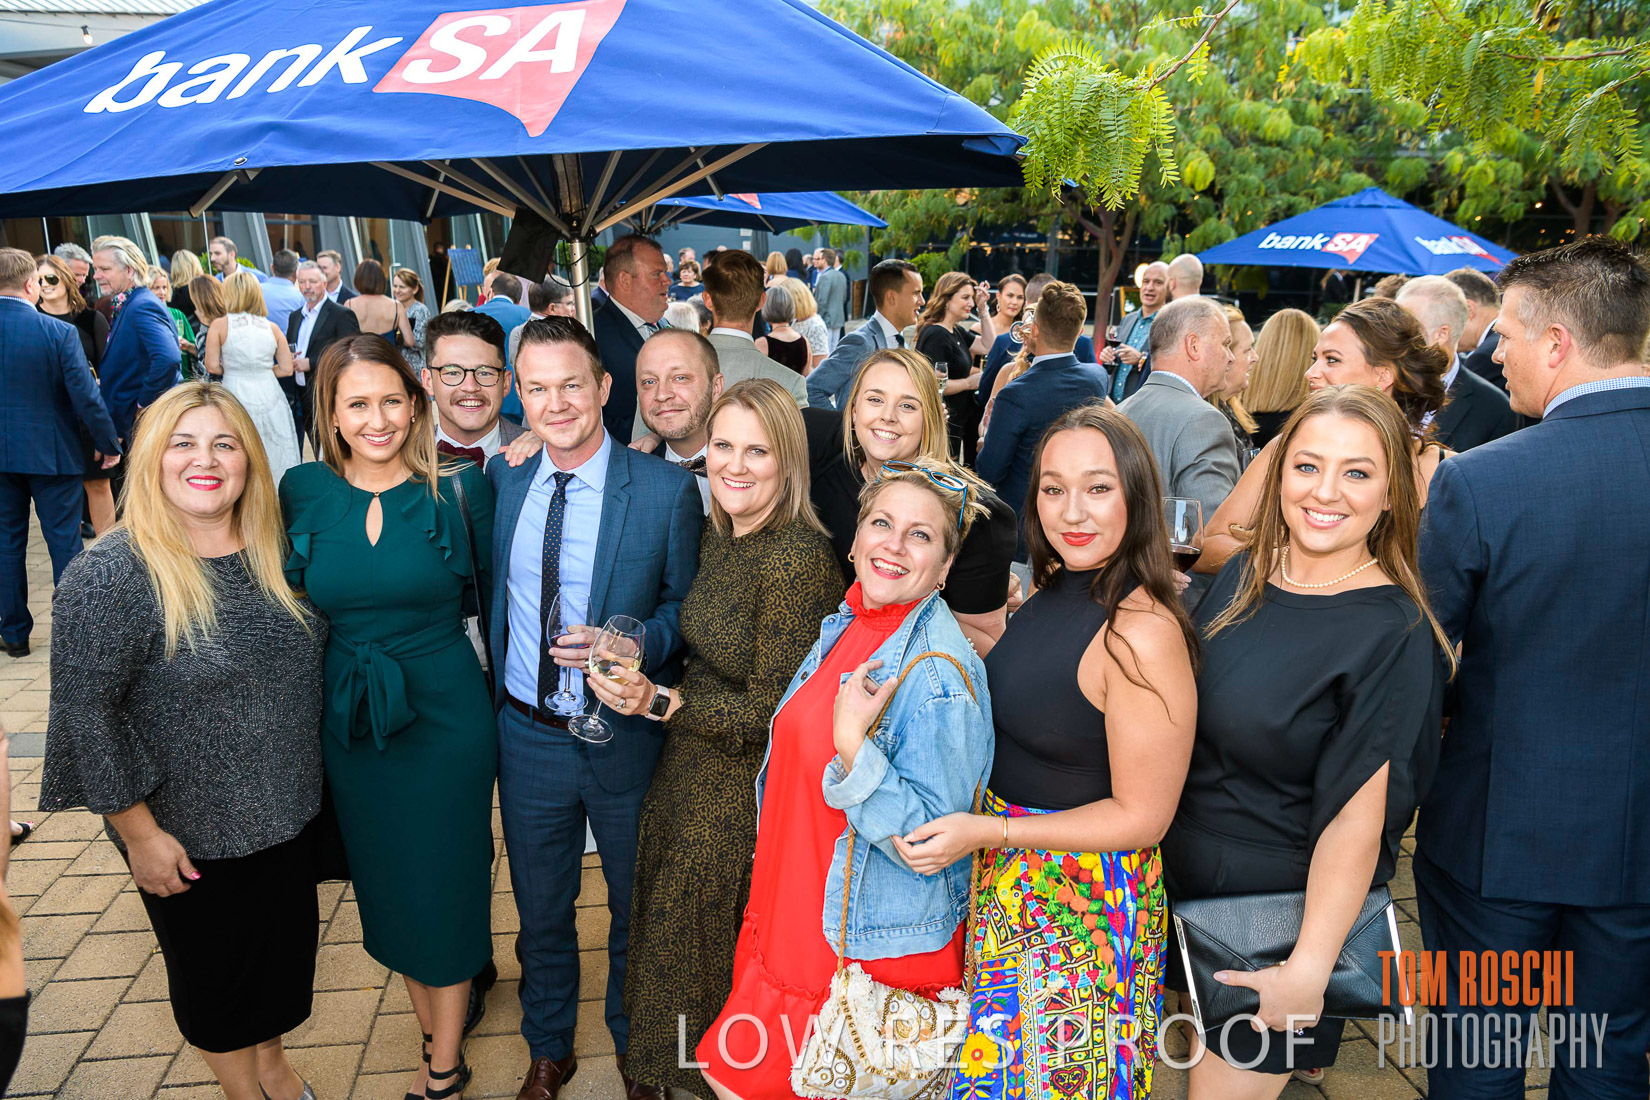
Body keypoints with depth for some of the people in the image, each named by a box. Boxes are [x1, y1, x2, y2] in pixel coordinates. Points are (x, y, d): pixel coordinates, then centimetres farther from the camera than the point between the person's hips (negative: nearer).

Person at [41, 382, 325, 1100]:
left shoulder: (272, 550, -2)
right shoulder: (111, 574, -21)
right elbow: (86, 712, -18)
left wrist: (304, 782, 12)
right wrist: (139, 832, -14)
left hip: (288, 811, 5)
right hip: (191, 837, -5)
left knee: (287, 945, 22)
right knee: (212, 968, 17)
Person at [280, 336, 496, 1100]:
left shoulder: (460, 488, -9)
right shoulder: (302, 491, -3)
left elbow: (491, 592, -1)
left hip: (446, 717, -3)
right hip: (350, 724, 3)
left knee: (446, 888, 11)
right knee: (387, 890, 18)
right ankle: (434, 1038, 42)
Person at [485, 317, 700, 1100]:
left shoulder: (667, 490, -13)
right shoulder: (501, 481, -1)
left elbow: (688, 609, -7)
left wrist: (630, 643, -24)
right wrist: (498, 685, 4)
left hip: (627, 738, -2)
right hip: (527, 739, 3)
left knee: (636, 913, 19)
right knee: (540, 912, 22)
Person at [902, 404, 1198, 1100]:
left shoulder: (1141, 633, -27)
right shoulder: (1052, 587, -2)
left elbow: (1141, 817, -21)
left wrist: (985, 832, -22)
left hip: (1085, 893, -7)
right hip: (1008, 883, 7)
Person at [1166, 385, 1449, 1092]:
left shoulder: (1393, 633, -19)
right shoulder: (1244, 575, -2)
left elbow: (1358, 815, -21)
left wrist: (1307, 970, -22)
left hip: (1283, 905, -5)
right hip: (1182, 876, 6)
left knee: (1225, 1083, 9)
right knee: (1196, 1051, 21)